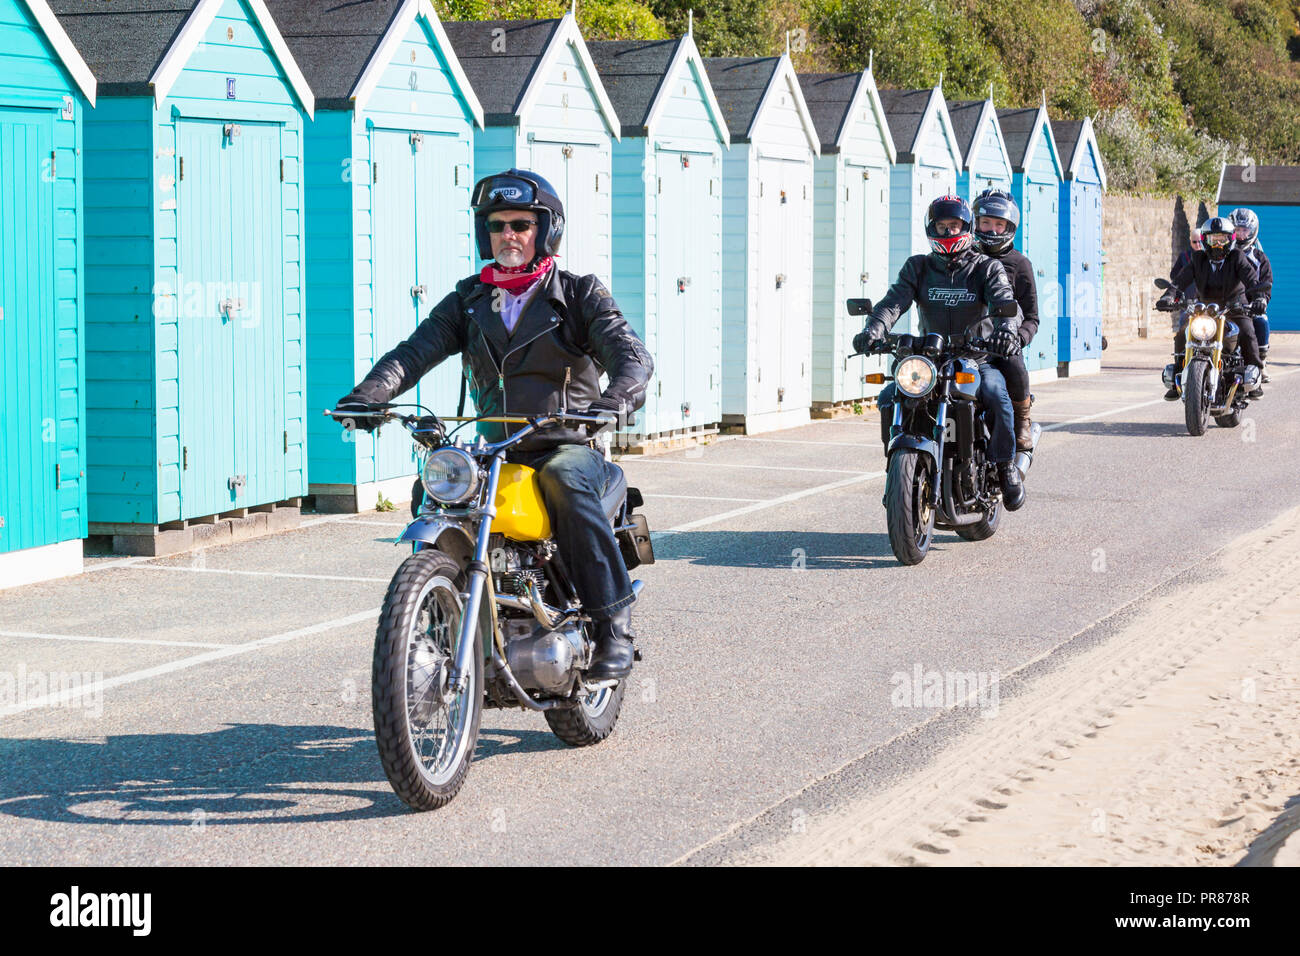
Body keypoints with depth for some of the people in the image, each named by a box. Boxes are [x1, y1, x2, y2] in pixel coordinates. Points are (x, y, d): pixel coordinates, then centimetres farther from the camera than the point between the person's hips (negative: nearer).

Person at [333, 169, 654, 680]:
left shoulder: (579, 294, 4)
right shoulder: (468, 301, 15)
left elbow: (631, 353, -11)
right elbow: (416, 350, 1)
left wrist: (616, 398, -34)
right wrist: (365, 396, -18)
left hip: (569, 448, -4)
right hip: (494, 451, 4)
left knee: (563, 481, -36)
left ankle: (614, 623, -32)